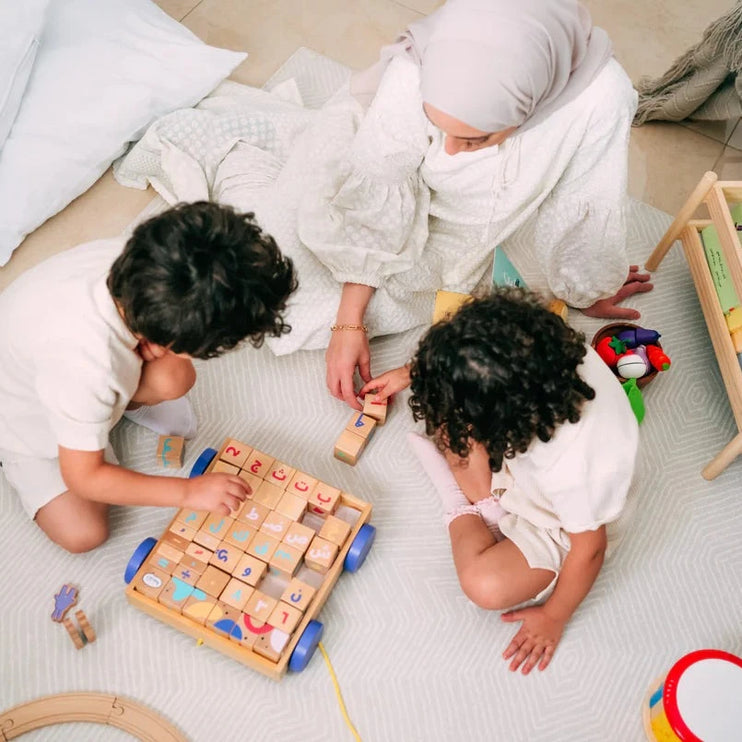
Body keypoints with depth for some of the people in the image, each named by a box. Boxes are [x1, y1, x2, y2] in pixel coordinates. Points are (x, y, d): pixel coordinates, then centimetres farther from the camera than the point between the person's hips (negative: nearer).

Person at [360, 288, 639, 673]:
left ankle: (463, 513, 3)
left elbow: (589, 548, -26)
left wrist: (553, 618, -10)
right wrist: (412, 374, 2)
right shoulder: (528, 351, -33)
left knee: (487, 586, -27)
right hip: (520, 455, 5)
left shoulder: (574, 467, -45)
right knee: (442, 399, -10)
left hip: (559, 525, -5)